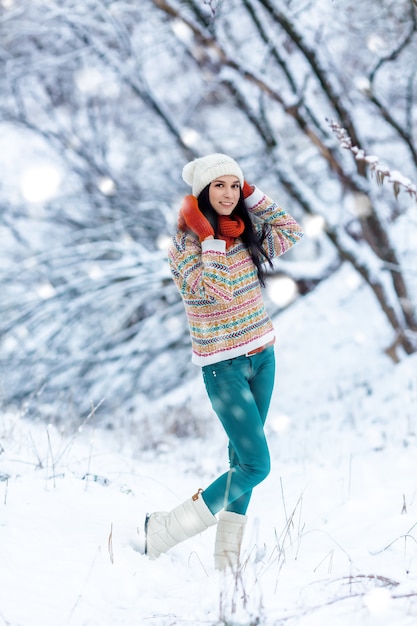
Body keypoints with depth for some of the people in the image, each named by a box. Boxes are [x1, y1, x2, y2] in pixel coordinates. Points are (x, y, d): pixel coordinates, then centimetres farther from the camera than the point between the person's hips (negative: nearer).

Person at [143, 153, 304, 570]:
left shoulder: (245, 236, 6)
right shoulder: (184, 245, -13)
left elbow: (291, 232, 6)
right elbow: (217, 292, -25)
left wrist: (252, 194, 2)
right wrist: (209, 237, -23)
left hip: (262, 357, 7)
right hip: (224, 367, -7)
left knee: (242, 458, 8)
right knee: (256, 465, -13)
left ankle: (227, 558, 14)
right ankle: (163, 530, -6)